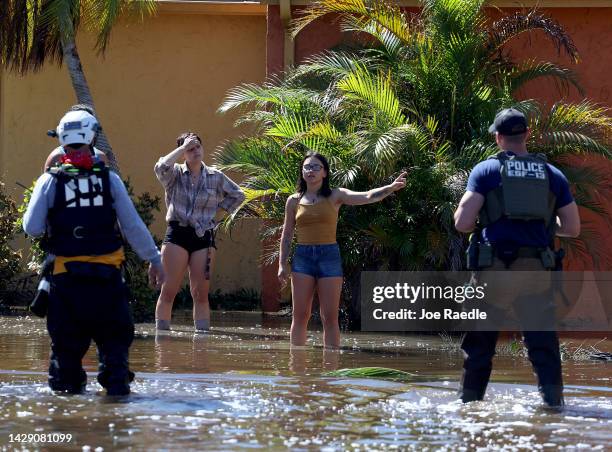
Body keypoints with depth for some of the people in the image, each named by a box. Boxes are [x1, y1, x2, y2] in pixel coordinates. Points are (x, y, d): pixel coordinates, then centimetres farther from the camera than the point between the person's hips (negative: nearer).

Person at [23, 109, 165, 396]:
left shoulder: (50, 180, -1)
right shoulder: (109, 179, 0)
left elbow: (32, 228, -4)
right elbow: (133, 225, 1)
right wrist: (154, 259, 9)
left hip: (65, 275, 0)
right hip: (107, 275, 0)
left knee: (66, 342, 10)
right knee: (114, 338, 9)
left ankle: (66, 386, 13)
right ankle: (116, 382, 0)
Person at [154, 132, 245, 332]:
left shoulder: (215, 177, 10)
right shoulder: (176, 174, 4)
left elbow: (238, 195, 23)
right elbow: (161, 168, -20)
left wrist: (219, 213, 12)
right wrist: (182, 148, -11)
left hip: (204, 237, 2)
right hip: (177, 234, -2)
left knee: (201, 294, 1)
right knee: (169, 291, -7)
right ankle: (161, 332, -6)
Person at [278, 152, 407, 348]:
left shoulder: (335, 196, 3)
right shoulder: (294, 201, 9)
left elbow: (368, 196, -10)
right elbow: (287, 234, 15)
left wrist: (391, 187, -26)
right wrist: (282, 263, 8)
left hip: (329, 256, -1)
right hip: (302, 257, 1)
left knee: (330, 317, -2)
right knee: (300, 315, 1)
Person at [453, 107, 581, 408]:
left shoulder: (485, 171, 3)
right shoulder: (552, 175, 12)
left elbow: (462, 223, -5)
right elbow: (572, 228, 12)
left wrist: (482, 217, 18)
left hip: (494, 269, -1)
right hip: (535, 268, 1)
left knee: (479, 344, 9)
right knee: (543, 343, 1)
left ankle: (469, 403, 14)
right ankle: (553, 400, -10)